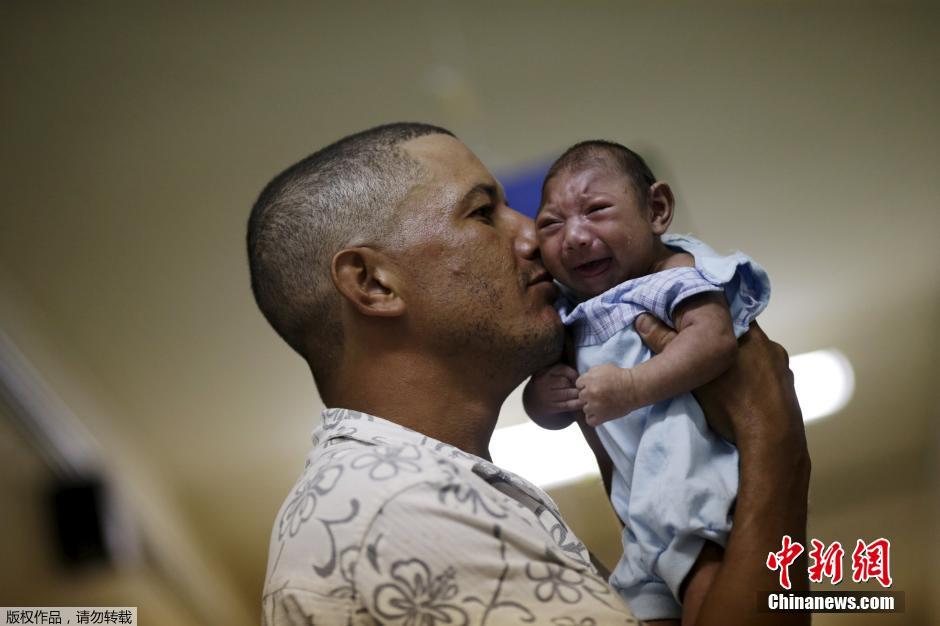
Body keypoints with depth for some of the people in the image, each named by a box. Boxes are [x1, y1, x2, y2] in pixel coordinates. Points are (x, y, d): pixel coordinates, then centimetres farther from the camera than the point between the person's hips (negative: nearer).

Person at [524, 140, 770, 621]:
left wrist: (632, 387, -29)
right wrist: (543, 395, -1)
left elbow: (715, 339, -26)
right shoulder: (572, 319, 16)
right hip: (644, 518, 8)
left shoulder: (678, 275, -6)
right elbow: (550, 414, 23)